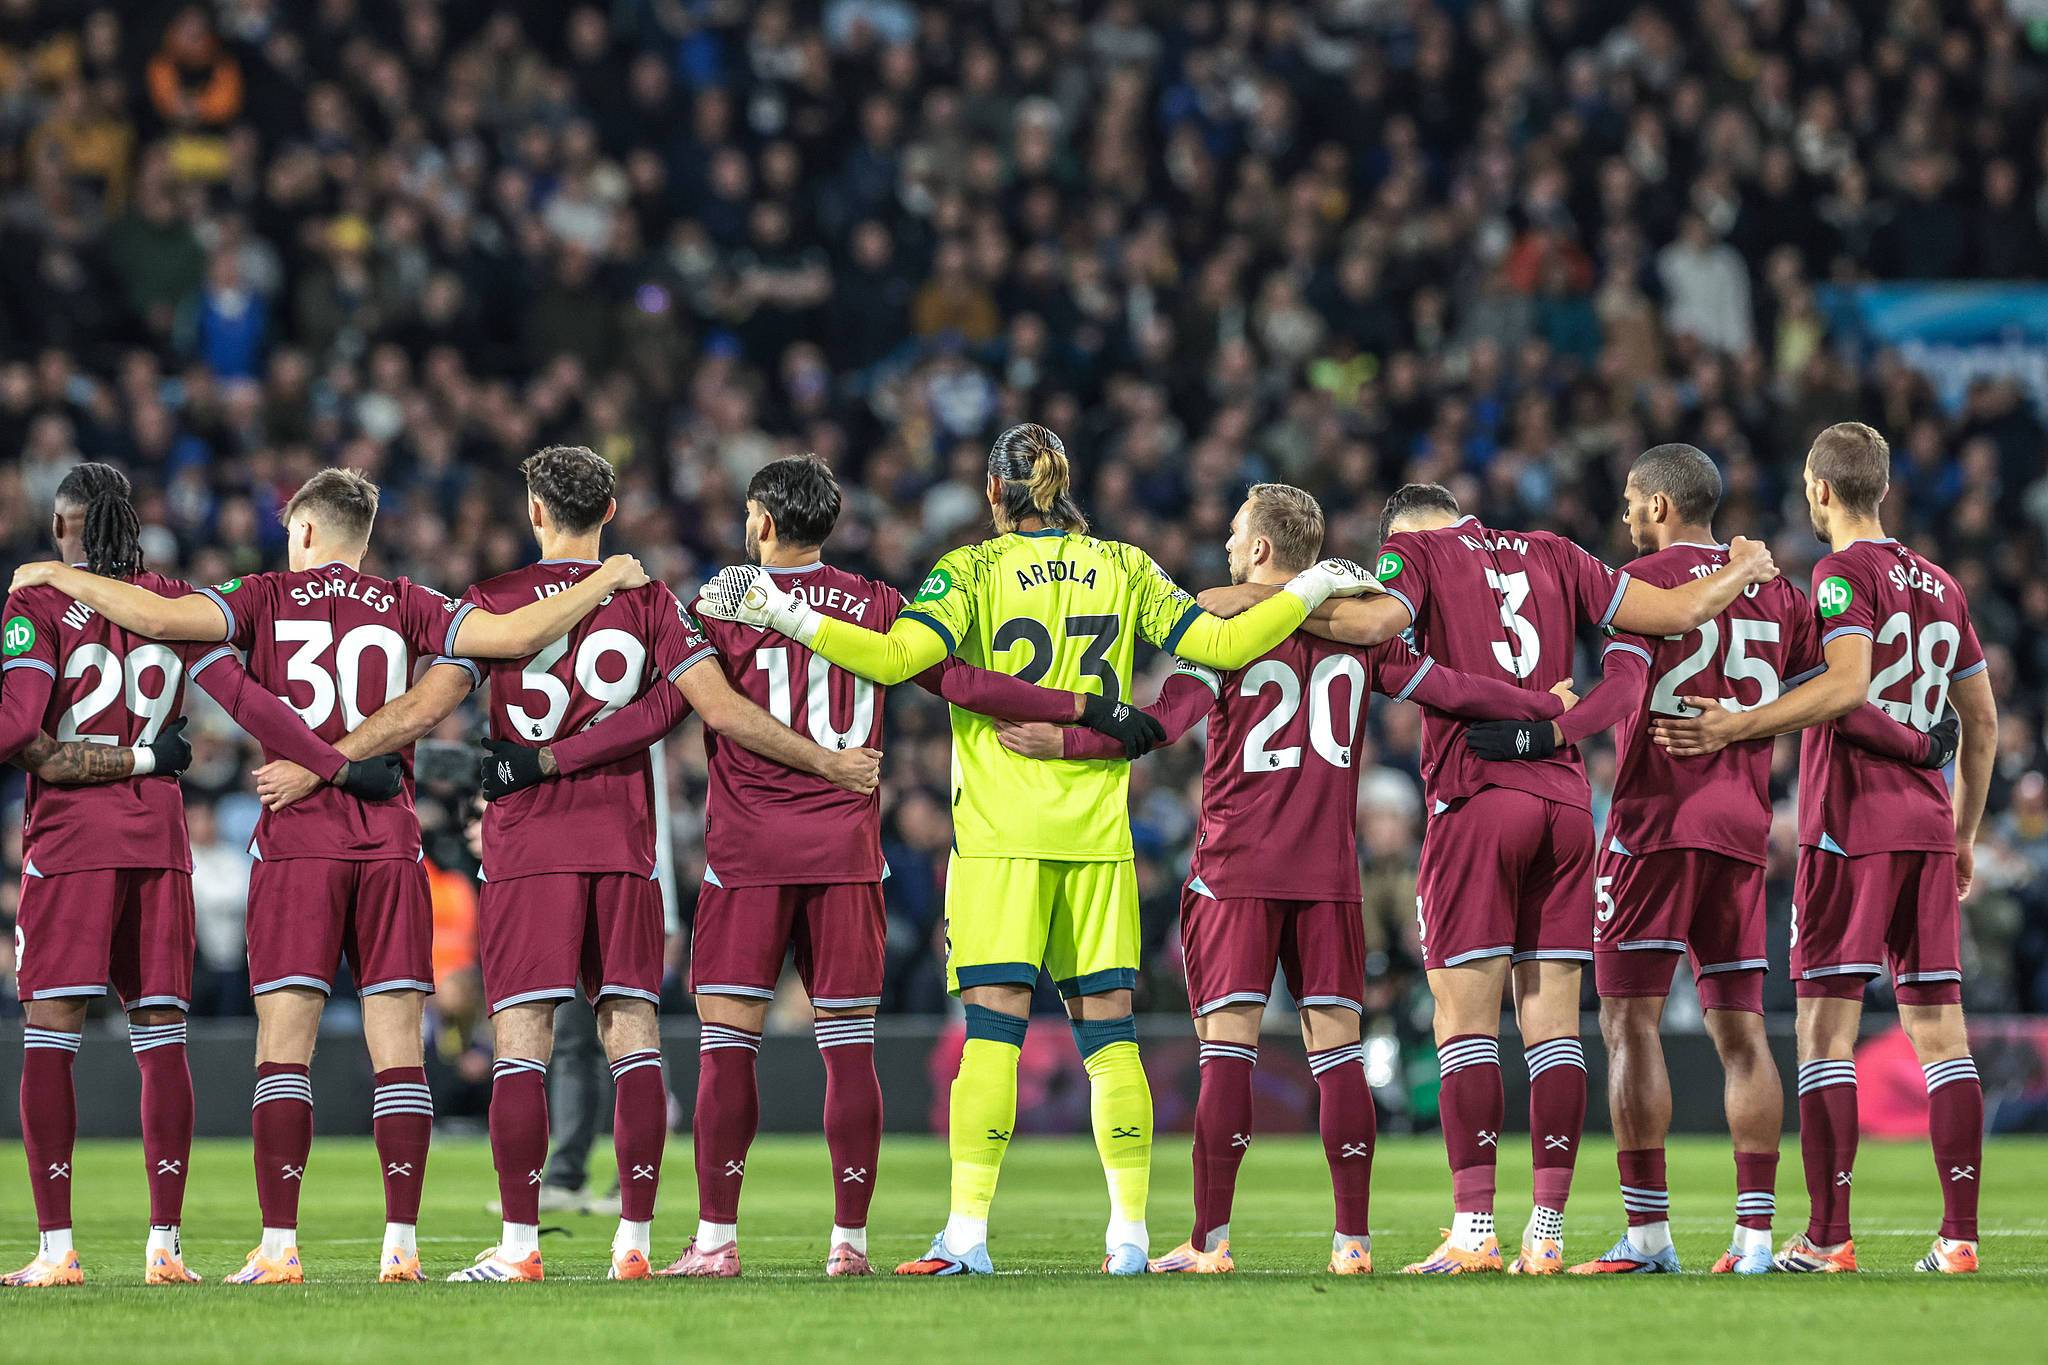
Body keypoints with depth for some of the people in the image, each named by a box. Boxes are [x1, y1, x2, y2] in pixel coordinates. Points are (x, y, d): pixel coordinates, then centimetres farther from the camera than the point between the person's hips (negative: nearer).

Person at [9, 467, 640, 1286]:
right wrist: (606, 580, 10)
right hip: (390, 842, 2)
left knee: (283, 1043, -2)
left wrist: (59, 578, 4)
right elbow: (515, 636, -3)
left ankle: (278, 1246, -8)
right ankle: (401, 1243, -3)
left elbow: (159, 616, -10)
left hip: (296, 845, -2)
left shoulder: (267, 601, 3)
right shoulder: (404, 607, 7)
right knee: (396, 1047, 2)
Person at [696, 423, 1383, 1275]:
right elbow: (1219, 645, 7)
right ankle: (1130, 1235, 5)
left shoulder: (972, 572, -3)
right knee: (1107, 1027, 7)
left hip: (999, 833, -3)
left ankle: (969, 1230, -13)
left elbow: (897, 657, -17)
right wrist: (1312, 590, 19)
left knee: (994, 1022, -6)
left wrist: (787, 617, -13)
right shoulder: (1123, 568, 7)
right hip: (1098, 835, 3)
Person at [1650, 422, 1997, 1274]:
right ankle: (1961, 1235, 1)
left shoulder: (1844, 573, -6)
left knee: (1825, 1028, -4)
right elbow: (1982, 722, 20)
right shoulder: (1939, 585, 16)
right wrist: (1964, 836, 27)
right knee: (1939, 1030, 5)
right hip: (1928, 826, 7)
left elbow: (1849, 684, -22)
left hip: (1850, 827, -7)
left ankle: (1828, 1237, -8)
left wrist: (1736, 728, -23)